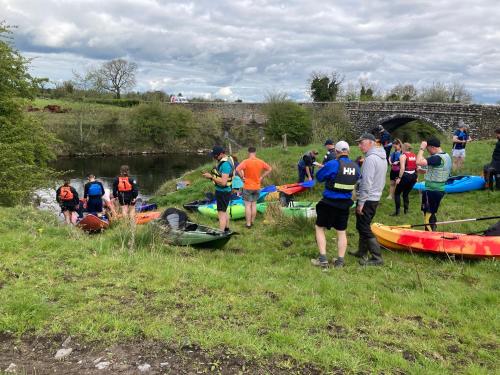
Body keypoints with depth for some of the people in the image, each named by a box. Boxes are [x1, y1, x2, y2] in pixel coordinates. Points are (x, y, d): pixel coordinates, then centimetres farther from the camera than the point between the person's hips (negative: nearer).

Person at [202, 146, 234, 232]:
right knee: (224, 212, 22)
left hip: (223, 192, -10)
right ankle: (227, 230, 37)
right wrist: (211, 175, 3)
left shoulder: (225, 164, -25)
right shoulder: (222, 161, 7)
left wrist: (211, 177, -24)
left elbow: (223, 182, -30)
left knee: (221, 214, -6)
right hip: (221, 191, 10)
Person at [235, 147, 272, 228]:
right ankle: (252, 222, 23)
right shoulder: (260, 162, -1)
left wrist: (242, 177, -14)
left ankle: (248, 224, 4)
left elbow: (237, 169, -28)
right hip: (257, 187, 4)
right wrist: (262, 177, 7)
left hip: (247, 187, -4)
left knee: (248, 205, 2)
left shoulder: (246, 162, -15)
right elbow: (269, 169, 9)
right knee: (254, 204, 15)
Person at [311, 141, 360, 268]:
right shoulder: (355, 167, -1)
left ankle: (323, 259, 7)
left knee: (320, 227, 11)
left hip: (329, 203, -5)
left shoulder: (332, 164, -18)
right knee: (341, 232, 14)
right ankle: (340, 261, 19)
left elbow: (319, 177, -7)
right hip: (345, 204, 5)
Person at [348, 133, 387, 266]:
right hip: (375, 197, 10)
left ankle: (377, 258, -1)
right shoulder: (382, 158, 11)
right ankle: (362, 251, 29)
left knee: (364, 228, -3)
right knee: (363, 226, 19)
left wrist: (361, 202, -20)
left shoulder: (370, 159, -20)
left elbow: (366, 183, -23)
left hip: (367, 199, -10)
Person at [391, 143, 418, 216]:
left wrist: (399, 178, -16)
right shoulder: (414, 156, 11)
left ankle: (397, 211, -3)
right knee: (406, 193, 19)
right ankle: (406, 210, 19)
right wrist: (416, 176, 19)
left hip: (405, 176, -7)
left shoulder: (403, 156, -9)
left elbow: (402, 168, -18)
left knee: (397, 193, 3)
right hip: (413, 176, 7)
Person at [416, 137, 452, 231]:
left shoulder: (437, 158, -22)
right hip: (440, 189, 10)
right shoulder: (447, 156, 10)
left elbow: (419, 162, -32)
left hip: (432, 191, -10)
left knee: (428, 214, -1)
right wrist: (426, 171, 11)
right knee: (432, 214, 20)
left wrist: (422, 149, -20)